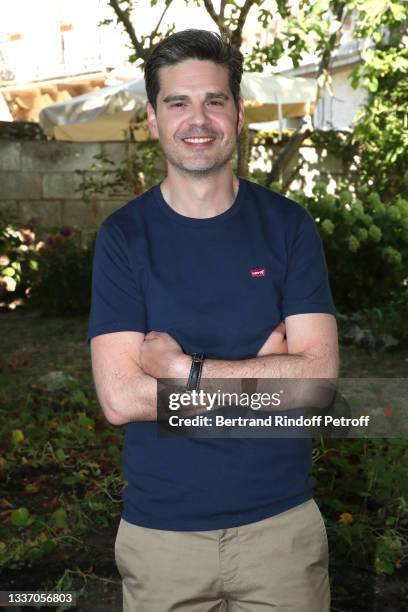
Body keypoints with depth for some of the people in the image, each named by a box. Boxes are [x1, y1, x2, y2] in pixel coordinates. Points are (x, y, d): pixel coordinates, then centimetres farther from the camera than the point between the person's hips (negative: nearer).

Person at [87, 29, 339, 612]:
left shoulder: (288, 225, -3)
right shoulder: (124, 235, -5)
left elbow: (319, 374, -12)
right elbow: (119, 397, -14)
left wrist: (183, 367, -18)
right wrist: (263, 369, -15)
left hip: (281, 521, 1)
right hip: (161, 529, 0)